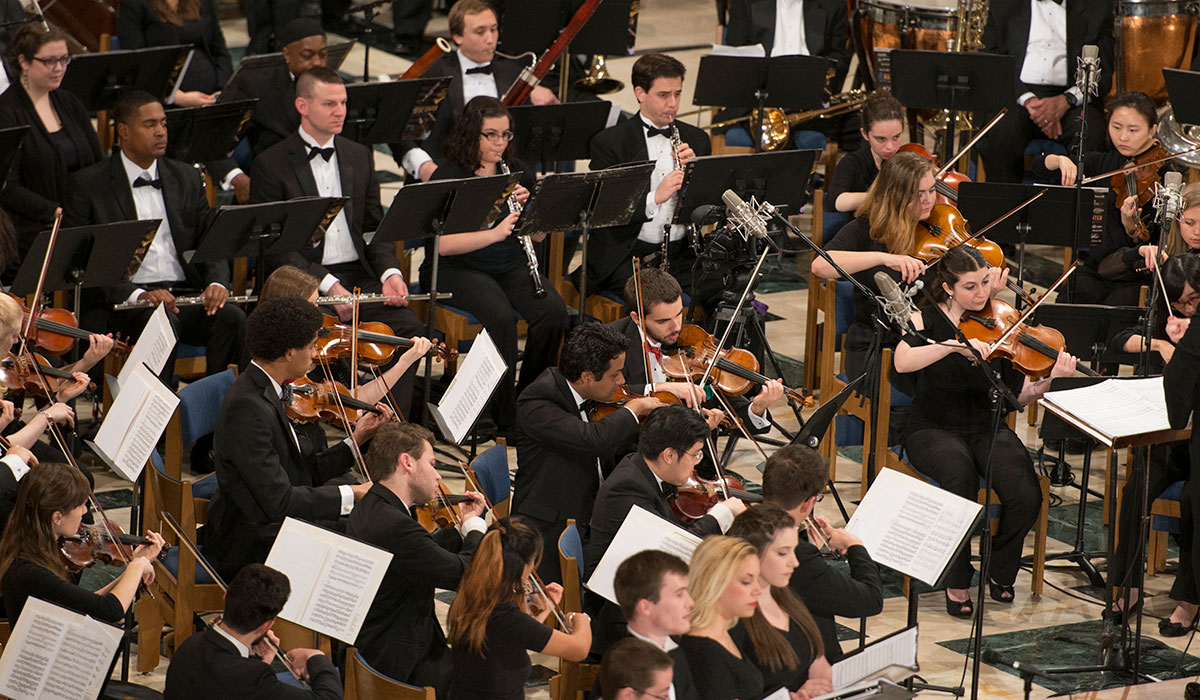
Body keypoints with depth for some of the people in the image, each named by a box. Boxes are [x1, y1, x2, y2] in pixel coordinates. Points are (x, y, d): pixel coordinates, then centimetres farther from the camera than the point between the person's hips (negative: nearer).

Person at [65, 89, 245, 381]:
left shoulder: (186, 178, 18)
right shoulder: (88, 184, 3)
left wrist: (217, 282, -8)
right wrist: (135, 294, -20)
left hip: (185, 295, 4)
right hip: (121, 302, -4)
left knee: (232, 317, -26)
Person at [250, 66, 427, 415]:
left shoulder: (359, 157, 17)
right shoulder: (271, 165, -1)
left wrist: (390, 272, -3)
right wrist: (327, 284, -19)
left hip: (359, 275, 5)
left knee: (410, 329, -20)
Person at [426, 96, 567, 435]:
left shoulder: (517, 172, 9)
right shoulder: (448, 177, -8)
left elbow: (539, 236, 7)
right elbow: (443, 244, -19)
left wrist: (529, 207, -13)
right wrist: (495, 233, -30)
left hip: (511, 267, 5)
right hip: (458, 269, -5)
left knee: (553, 311, -23)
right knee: (500, 315, -33)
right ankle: (505, 416, -22)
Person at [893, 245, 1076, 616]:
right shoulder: (928, 321, -2)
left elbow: (1018, 394, -1)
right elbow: (902, 361, -24)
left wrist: (1050, 380, -20)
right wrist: (955, 345, -34)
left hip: (988, 429, 3)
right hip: (935, 430, -2)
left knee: (1025, 494, -27)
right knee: (960, 474, -37)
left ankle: (1000, 571, 2)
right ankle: (957, 582, -21)